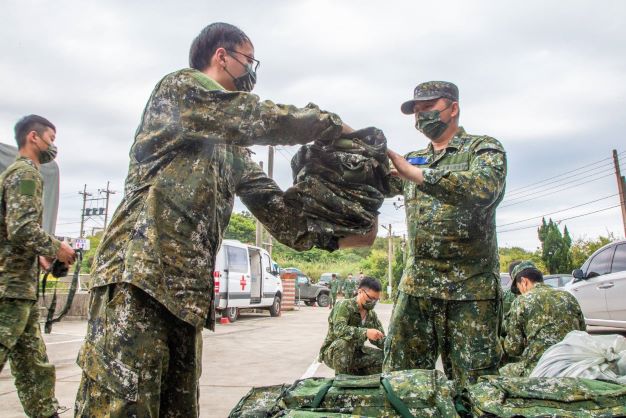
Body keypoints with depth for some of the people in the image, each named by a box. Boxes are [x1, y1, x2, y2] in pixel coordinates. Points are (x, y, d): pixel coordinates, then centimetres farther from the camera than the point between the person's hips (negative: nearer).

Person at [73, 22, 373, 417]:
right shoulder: (178, 87, 3)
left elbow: (270, 200, 20)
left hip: (187, 291, 8)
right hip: (137, 274, -8)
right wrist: (333, 124, 4)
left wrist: (332, 238, 11)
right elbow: (264, 119, -10)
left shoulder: (232, 148, 26)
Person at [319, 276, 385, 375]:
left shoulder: (371, 314, 3)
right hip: (332, 353, -6)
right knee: (344, 342, -37)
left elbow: (380, 340, 5)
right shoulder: (344, 305, -19)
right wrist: (365, 332, -48)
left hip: (355, 353, 6)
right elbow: (339, 329, -37)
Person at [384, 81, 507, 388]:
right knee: (398, 377, 6)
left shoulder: (484, 148, 2)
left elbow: (483, 187, -20)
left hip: (470, 288, -4)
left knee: (474, 384, 3)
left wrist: (413, 172, -20)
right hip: (415, 285, 5)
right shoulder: (412, 160, 19)